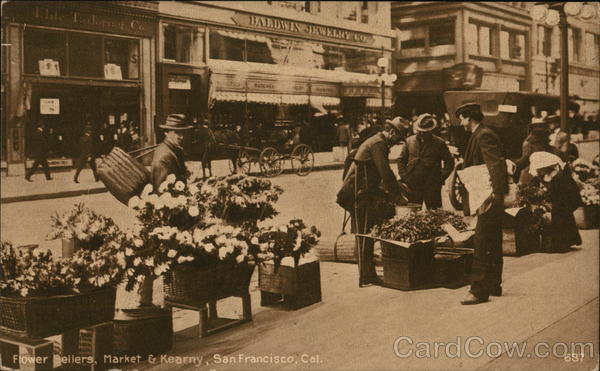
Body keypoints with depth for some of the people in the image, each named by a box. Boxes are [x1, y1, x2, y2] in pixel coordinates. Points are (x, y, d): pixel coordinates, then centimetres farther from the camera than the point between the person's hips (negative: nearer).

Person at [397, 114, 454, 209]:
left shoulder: (439, 143, 2)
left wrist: (442, 177, -3)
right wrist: (403, 176, 4)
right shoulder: (409, 141, 8)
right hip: (412, 185, 2)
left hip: (432, 186, -2)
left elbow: (449, 161, 7)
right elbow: (401, 160, 16)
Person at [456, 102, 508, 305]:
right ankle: (494, 285, 24)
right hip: (492, 197, 11)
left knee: (481, 243, -10)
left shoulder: (483, 135, -14)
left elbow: (497, 163, -24)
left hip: (490, 198, -11)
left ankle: (479, 290, -8)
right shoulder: (481, 135, 17)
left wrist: (496, 192, -31)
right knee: (493, 242, 15)